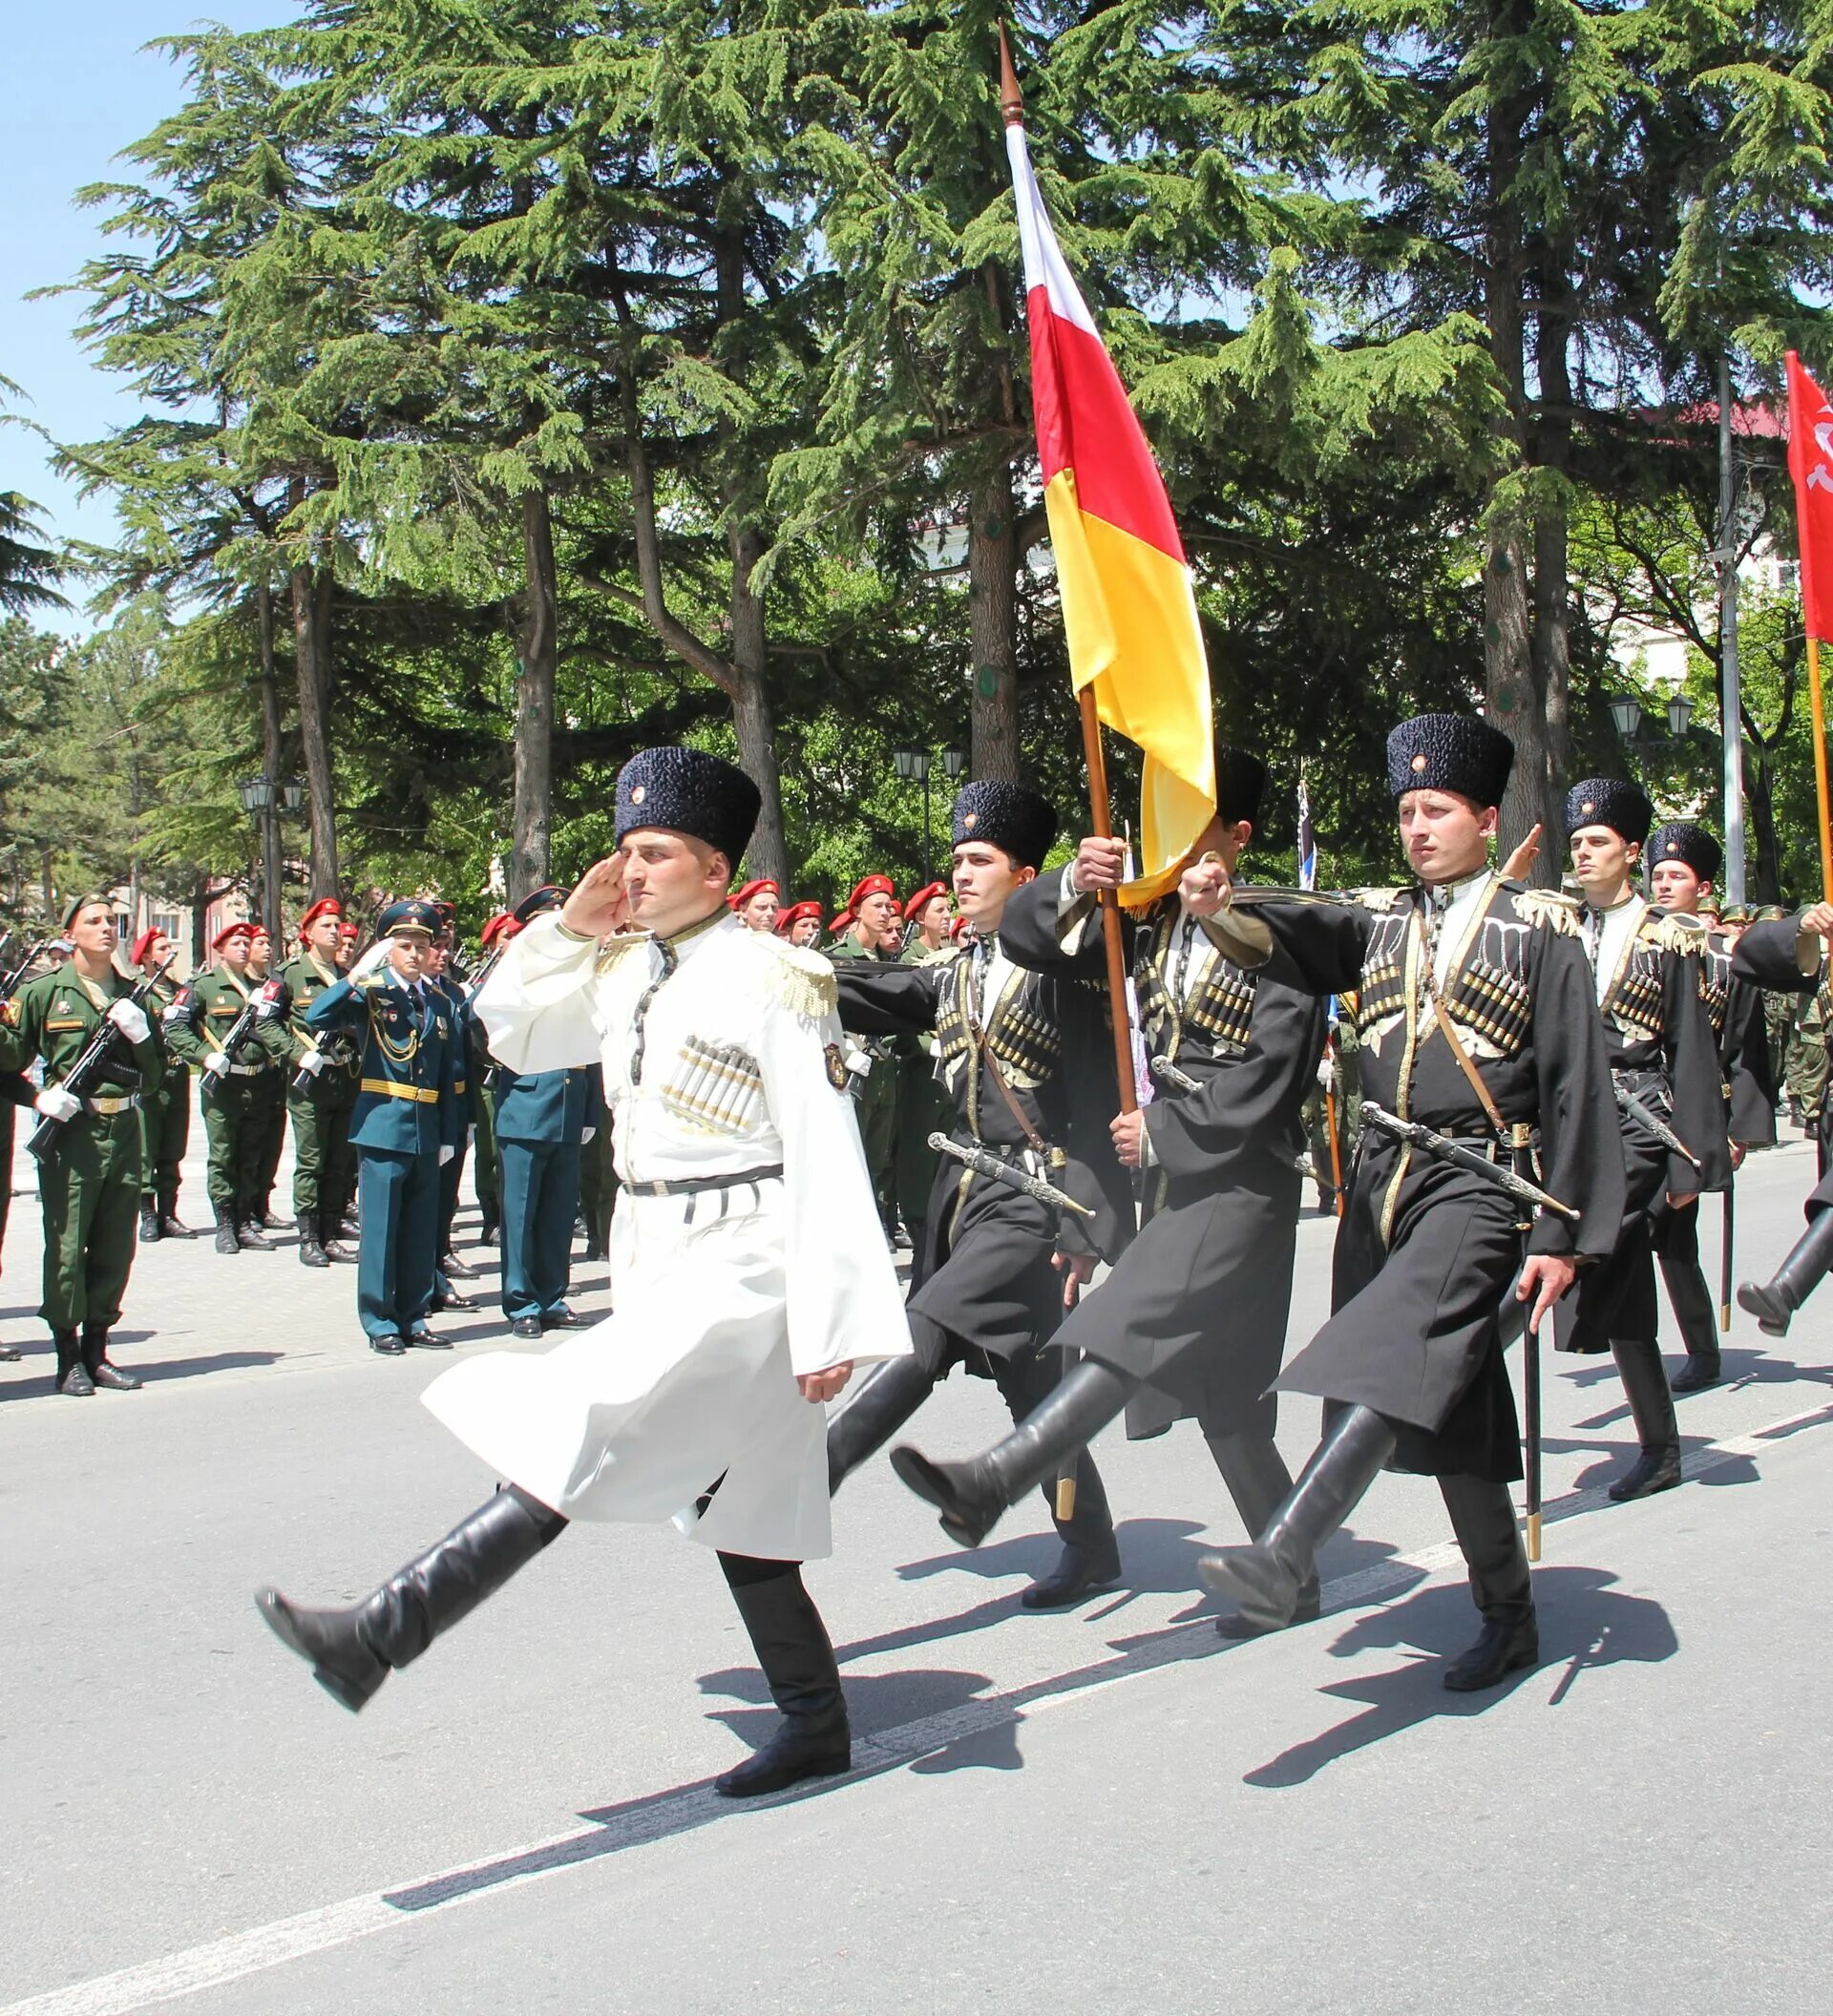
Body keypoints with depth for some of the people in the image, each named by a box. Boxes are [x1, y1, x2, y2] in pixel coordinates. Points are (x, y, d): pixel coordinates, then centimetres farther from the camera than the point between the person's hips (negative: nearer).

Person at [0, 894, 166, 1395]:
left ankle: (96, 1352, 19)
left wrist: (141, 1033, -3)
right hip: (70, 1133, -4)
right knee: (67, 1248, -3)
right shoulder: (44, 991, 0)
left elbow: (154, 1076, 13)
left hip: (124, 1130, 4)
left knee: (115, 1249, 8)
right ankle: (68, 1358, 6)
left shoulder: (131, 994, 12)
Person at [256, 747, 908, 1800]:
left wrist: (829, 1325, -19)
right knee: (737, 1510, 13)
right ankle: (816, 1724, 24)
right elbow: (516, 1036, 22)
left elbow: (826, 1160, -15)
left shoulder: (773, 979, -12)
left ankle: (381, 1635, -20)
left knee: (576, 1435, -18)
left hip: (743, 1269, -9)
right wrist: (571, 926, 6)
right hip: (661, 1266, 9)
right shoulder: (626, 971, 11)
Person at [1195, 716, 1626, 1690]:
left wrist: (1562, 1237, -8)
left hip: (1478, 1182, -5)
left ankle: (1284, 1556, -36)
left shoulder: (1539, 931, 1)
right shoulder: (1378, 920, 14)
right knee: (1451, 1401, 11)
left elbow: (1577, 1089, -2)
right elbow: (1283, 936, -7)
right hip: (1382, 1178, 5)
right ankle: (1508, 1618, 23)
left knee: (1396, 1359, -25)